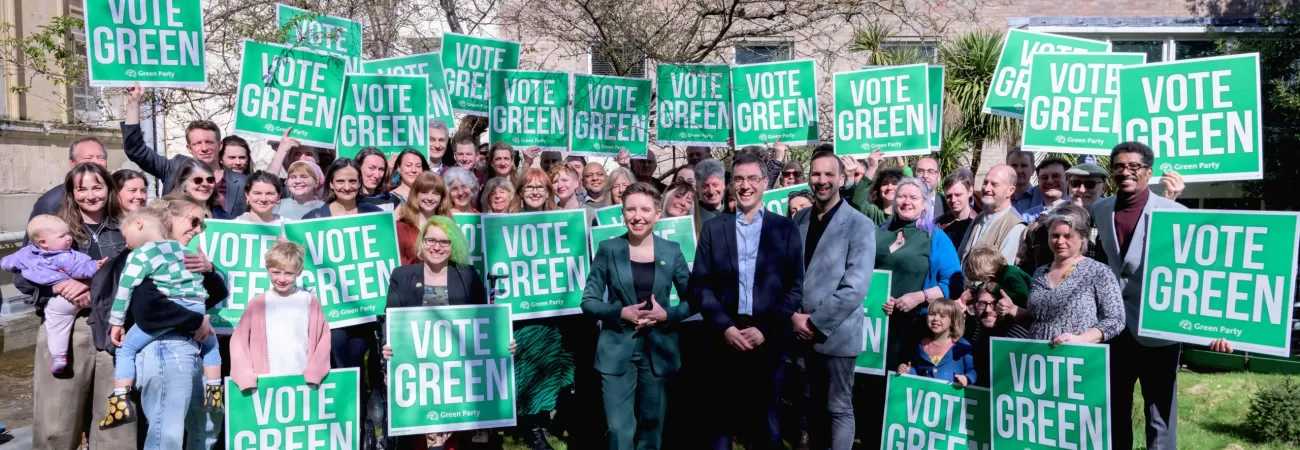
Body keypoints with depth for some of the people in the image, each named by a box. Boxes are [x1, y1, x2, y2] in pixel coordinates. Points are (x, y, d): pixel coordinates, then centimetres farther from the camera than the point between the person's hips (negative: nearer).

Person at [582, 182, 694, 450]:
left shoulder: (672, 251, 2)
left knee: (652, 428, 13)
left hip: (659, 351, 2)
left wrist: (667, 315, -12)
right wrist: (621, 313, -17)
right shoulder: (608, 250, -2)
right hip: (617, 351, -2)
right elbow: (588, 302, -1)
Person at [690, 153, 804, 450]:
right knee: (721, 420, 8)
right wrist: (725, 327, -10)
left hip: (769, 340, 0)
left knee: (766, 422, 10)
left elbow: (796, 287, -1)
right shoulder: (713, 228, 6)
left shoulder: (785, 228, 4)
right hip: (725, 338, 1)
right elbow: (700, 285, 2)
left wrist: (765, 329, -10)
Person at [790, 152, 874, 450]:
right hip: (802, 332, 5)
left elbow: (855, 287, -16)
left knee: (839, 408, 5)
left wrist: (816, 323, -15)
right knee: (814, 405, 16)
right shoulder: (799, 220, 8)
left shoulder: (860, 225, -9)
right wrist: (794, 316, -6)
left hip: (836, 334, -5)